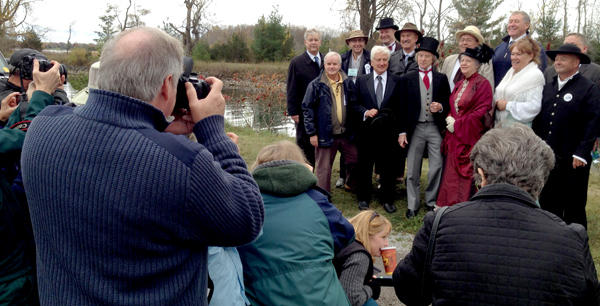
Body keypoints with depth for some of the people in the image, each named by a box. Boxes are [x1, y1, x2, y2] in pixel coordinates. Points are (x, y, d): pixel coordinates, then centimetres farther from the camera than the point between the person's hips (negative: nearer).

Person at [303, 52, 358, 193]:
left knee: (354, 161, 13)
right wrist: (312, 133, -10)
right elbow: (308, 109, -6)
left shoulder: (348, 83, 6)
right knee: (324, 168, 4)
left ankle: (352, 185, 40)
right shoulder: (316, 85, -6)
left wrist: (353, 127, 9)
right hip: (326, 135, -4)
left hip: (346, 133, 4)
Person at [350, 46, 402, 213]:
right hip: (366, 132, 1)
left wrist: (401, 130, -10)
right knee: (365, 166, 10)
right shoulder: (361, 80, 6)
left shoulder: (397, 81, 5)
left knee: (388, 167, 7)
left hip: (389, 132, 0)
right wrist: (365, 112, -14)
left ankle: (387, 199, 21)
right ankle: (363, 198, 24)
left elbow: (401, 107, 2)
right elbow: (354, 104, 5)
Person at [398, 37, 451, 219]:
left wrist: (441, 107, -12)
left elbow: (448, 103, 11)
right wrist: (402, 131, -2)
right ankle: (412, 205, 17)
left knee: (437, 167, 1)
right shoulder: (407, 79, 5)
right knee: (413, 170, 5)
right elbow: (403, 106, 3)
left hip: (436, 128, 1)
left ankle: (431, 202, 19)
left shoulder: (442, 79, 8)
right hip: (415, 128, 0)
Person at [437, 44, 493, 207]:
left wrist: (458, 124, -15)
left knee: (465, 175, -4)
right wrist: (450, 119, -1)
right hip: (454, 136, 7)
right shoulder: (459, 84, 15)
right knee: (451, 173, 9)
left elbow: (482, 110, -15)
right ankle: (449, 206, 18)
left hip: (469, 136, -7)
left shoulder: (482, 84, -7)